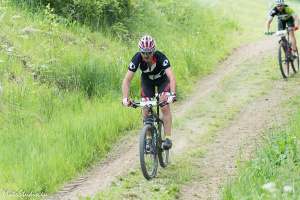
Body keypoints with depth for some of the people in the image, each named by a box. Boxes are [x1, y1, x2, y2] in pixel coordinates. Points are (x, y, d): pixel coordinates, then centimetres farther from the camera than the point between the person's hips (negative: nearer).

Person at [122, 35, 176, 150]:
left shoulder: (160, 57, -37)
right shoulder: (137, 58, -31)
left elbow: (171, 77, -46)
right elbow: (127, 80, -32)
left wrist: (173, 95, -61)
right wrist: (125, 98, -44)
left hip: (162, 80, -2)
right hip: (147, 81, 2)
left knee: (165, 107, -19)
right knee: (146, 110, -8)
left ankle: (168, 138, -14)